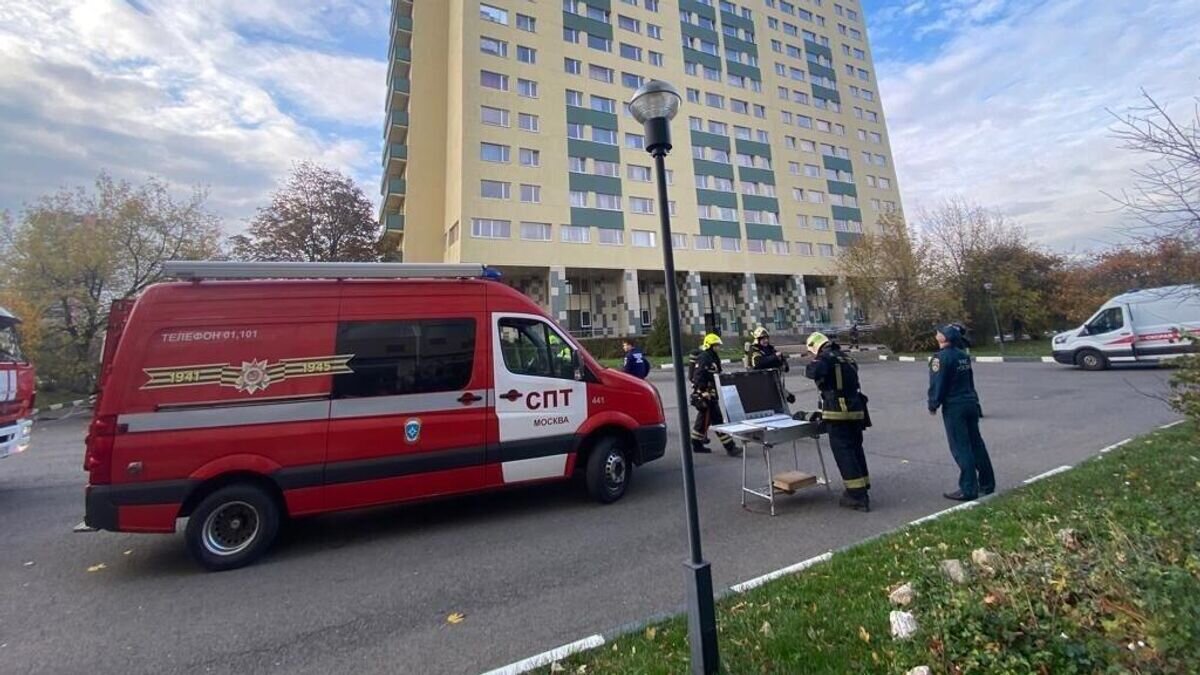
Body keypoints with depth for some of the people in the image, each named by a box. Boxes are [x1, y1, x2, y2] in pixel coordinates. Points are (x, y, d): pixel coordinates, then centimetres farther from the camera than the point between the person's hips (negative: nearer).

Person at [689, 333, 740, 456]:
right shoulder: (703, 359, -16)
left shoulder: (713, 358, 17)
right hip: (704, 395, -11)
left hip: (711, 394, 11)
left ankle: (696, 444, 28)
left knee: (704, 419, 17)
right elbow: (698, 378, -22)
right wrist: (703, 396, -25)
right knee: (718, 420, -8)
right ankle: (730, 447, -5)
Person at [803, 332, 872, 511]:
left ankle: (857, 496, -1)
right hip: (856, 409, 9)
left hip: (838, 411, -9)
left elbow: (812, 371, -29)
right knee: (855, 448, 19)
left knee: (843, 452, -3)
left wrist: (813, 362, -5)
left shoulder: (825, 357, -10)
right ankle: (862, 489, 31)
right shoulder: (846, 358, 18)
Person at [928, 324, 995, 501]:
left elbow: (937, 385, -16)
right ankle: (987, 483, 25)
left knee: (961, 448, -3)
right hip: (971, 402, 8)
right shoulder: (963, 355, 10)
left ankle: (968, 489, 2)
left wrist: (933, 405, -5)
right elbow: (970, 380, 17)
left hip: (953, 407, -8)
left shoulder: (941, 357, -16)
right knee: (976, 444, 15)